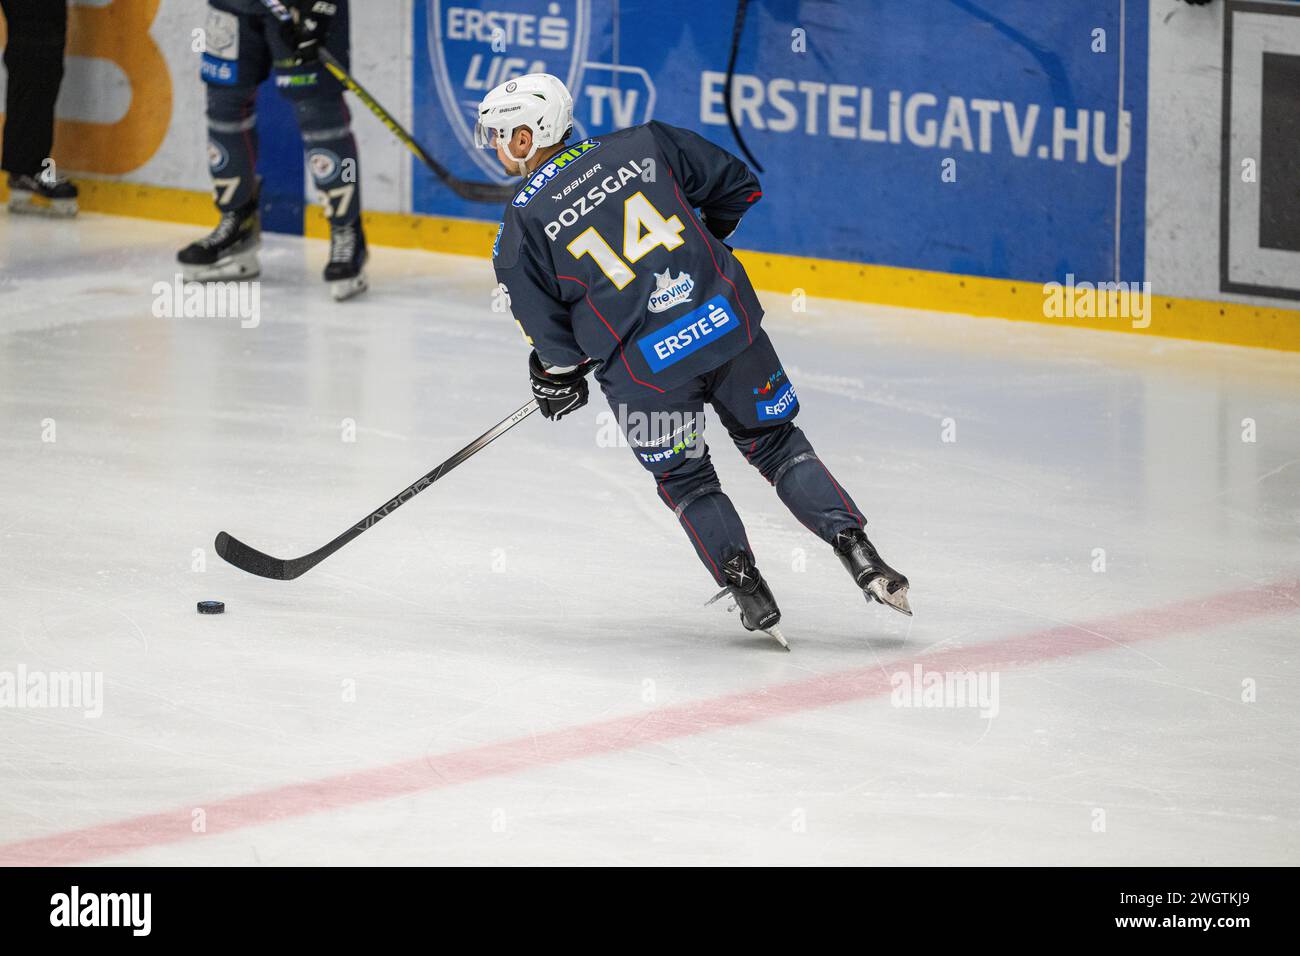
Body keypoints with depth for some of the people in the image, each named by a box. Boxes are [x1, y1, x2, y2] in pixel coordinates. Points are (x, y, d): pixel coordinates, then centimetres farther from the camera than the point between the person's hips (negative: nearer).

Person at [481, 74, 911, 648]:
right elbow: (738, 187, 14)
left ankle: (751, 597, 10)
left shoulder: (523, 225, -1)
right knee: (775, 442, 19)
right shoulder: (638, 147, 7)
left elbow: (550, 332, 2)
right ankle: (859, 555, 10)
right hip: (727, 321, 3)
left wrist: (557, 377, 22)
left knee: (685, 481, 19)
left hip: (645, 369, -3)